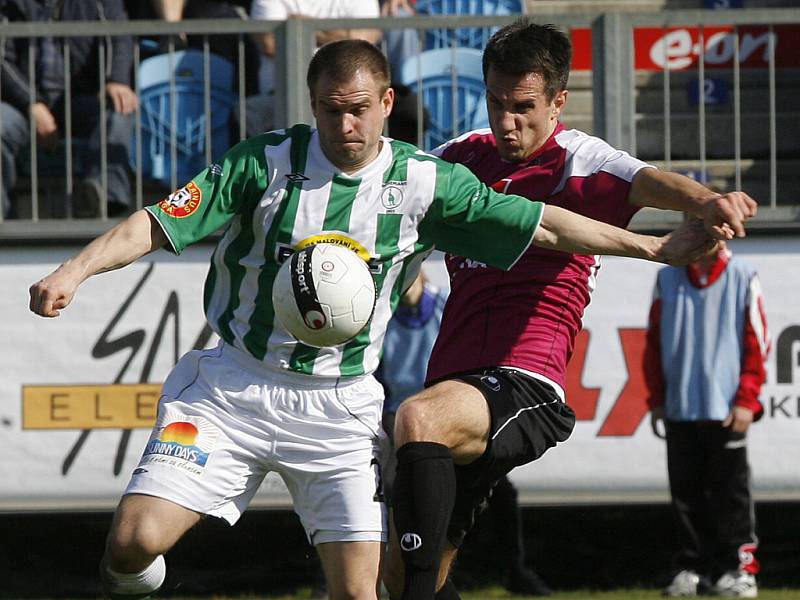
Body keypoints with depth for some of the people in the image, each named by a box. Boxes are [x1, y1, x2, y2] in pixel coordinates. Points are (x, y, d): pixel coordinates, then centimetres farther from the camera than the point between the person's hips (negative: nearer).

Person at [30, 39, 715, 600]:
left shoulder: (426, 183, -1)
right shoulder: (265, 162, -5)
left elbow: (545, 225, 6)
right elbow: (157, 224, -6)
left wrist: (653, 245, 4)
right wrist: (73, 272, -21)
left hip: (341, 403, 1)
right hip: (232, 384, -1)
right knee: (135, 541, -14)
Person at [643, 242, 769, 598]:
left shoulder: (743, 280, 1)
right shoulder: (668, 280, 8)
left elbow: (757, 344, -1)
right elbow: (654, 342, 11)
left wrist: (746, 401, -7)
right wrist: (657, 400, 6)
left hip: (726, 411, -3)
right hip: (679, 409, 3)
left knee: (730, 493, -2)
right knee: (686, 492, 4)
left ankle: (738, 569, 3)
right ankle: (691, 568, 10)